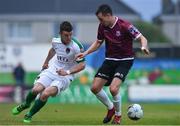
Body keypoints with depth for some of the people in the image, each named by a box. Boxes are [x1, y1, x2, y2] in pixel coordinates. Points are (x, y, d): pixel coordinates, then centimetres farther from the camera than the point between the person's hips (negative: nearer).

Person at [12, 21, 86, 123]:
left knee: (45, 94, -25)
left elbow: (82, 65, -17)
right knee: (36, 89, -17)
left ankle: (29, 115, 0)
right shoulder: (55, 41, -4)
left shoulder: (76, 47, -21)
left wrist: (67, 72, -27)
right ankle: (26, 104, 21)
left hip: (65, 76, -4)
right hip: (52, 70, 4)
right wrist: (46, 62, 31)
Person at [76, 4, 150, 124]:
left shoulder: (124, 25, -19)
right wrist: (86, 53, 2)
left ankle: (118, 115, 3)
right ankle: (111, 108, 25)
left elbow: (142, 38, -19)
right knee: (95, 88, -2)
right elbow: (98, 42, 14)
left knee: (113, 88, -24)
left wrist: (143, 47, -41)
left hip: (125, 60, -6)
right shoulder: (102, 26, -2)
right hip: (110, 59, 6)